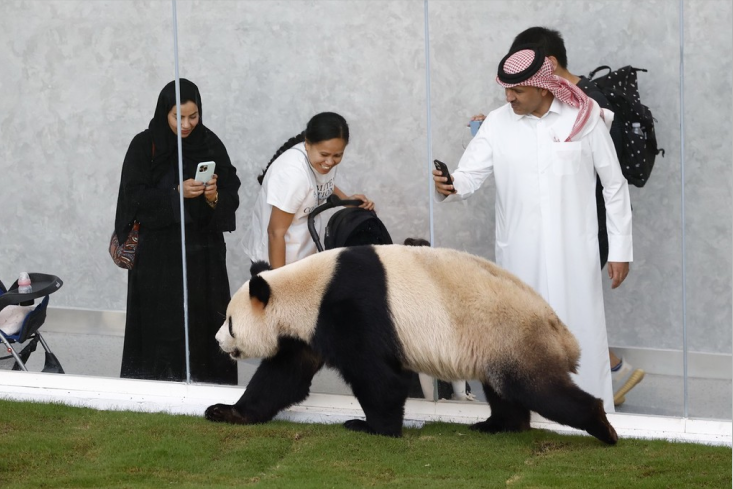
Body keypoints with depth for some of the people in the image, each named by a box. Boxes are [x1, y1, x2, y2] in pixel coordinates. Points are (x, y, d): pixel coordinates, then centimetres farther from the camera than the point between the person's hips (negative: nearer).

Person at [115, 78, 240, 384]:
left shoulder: (210, 144, 4)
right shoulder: (144, 146, -3)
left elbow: (232, 195, 4)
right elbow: (135, 197, -9)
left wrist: (215, 197, -18)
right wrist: (177, 193, -21)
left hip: (203, 253, 2)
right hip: (158, 253, -2)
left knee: (205, 324, -2)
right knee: (162, 327, -4)